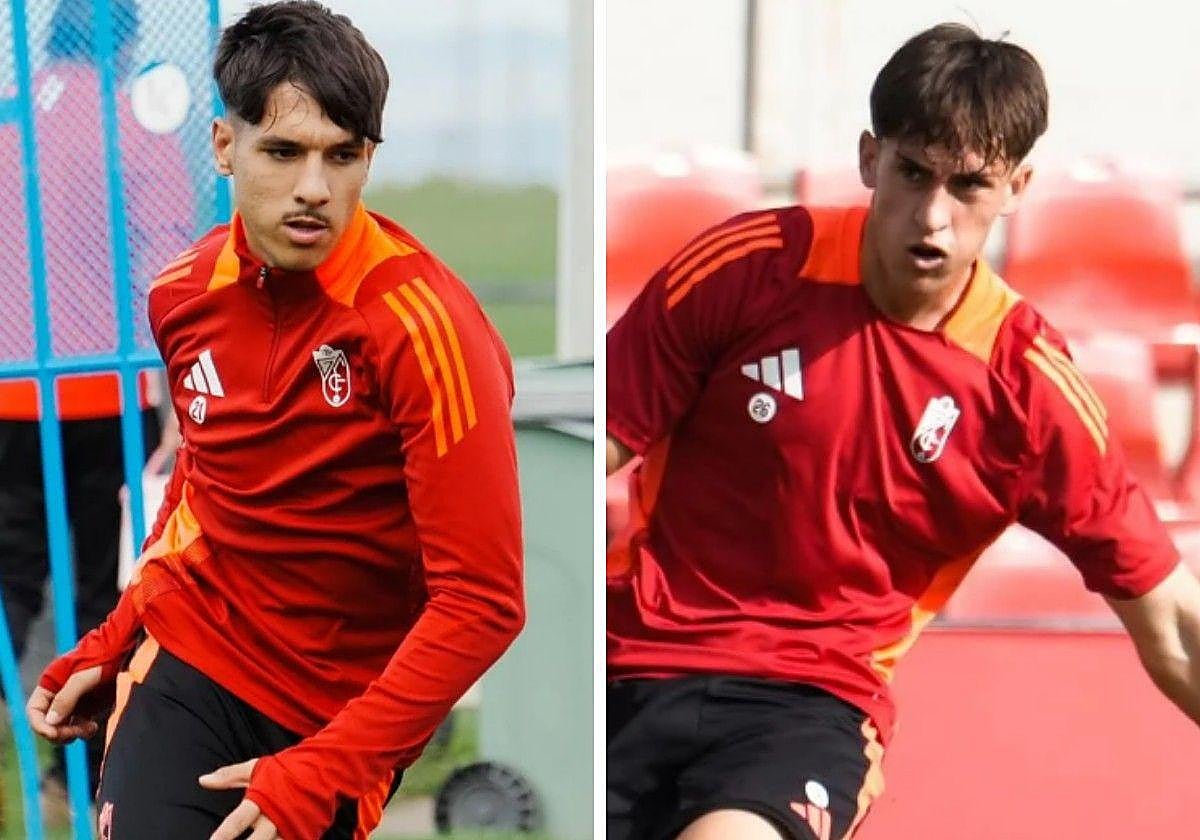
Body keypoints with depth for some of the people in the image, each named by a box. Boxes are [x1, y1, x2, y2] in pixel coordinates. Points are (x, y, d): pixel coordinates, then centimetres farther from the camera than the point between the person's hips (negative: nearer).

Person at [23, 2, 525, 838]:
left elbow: (483, 601, -21)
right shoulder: (184, 296, -2)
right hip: (188, 656, 3)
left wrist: (323, 773, -24)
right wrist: (110, 645, 15)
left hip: (343, 705, -3)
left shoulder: (421, 324, -20)